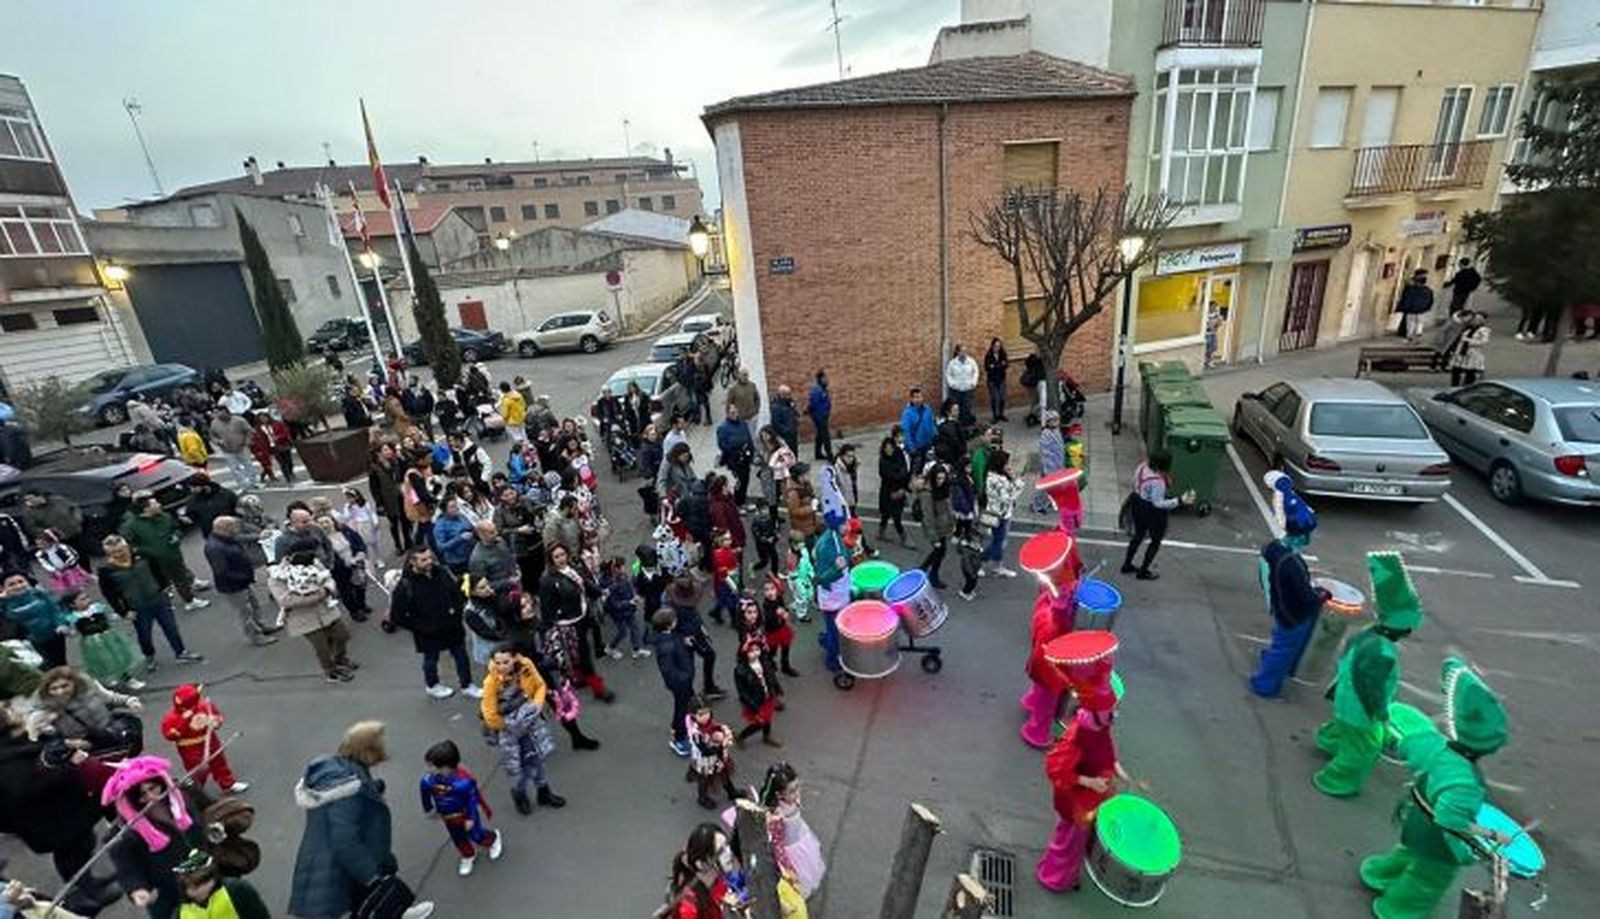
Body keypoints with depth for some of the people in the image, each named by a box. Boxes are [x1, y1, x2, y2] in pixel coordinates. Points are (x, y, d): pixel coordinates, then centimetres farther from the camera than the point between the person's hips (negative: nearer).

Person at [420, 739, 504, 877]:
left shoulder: (464, 781, -41)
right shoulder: (427, 780, -27)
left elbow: (472, 800, -24)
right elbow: (426, 796, -3)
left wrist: (471, 818, -15)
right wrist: (428, 809, 13)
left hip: (466, 814, -4)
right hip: (448, 817, 5)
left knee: (476, 835, 14)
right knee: (458, 839, 23)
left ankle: (494, 839, 47)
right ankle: (468, 857, 53)